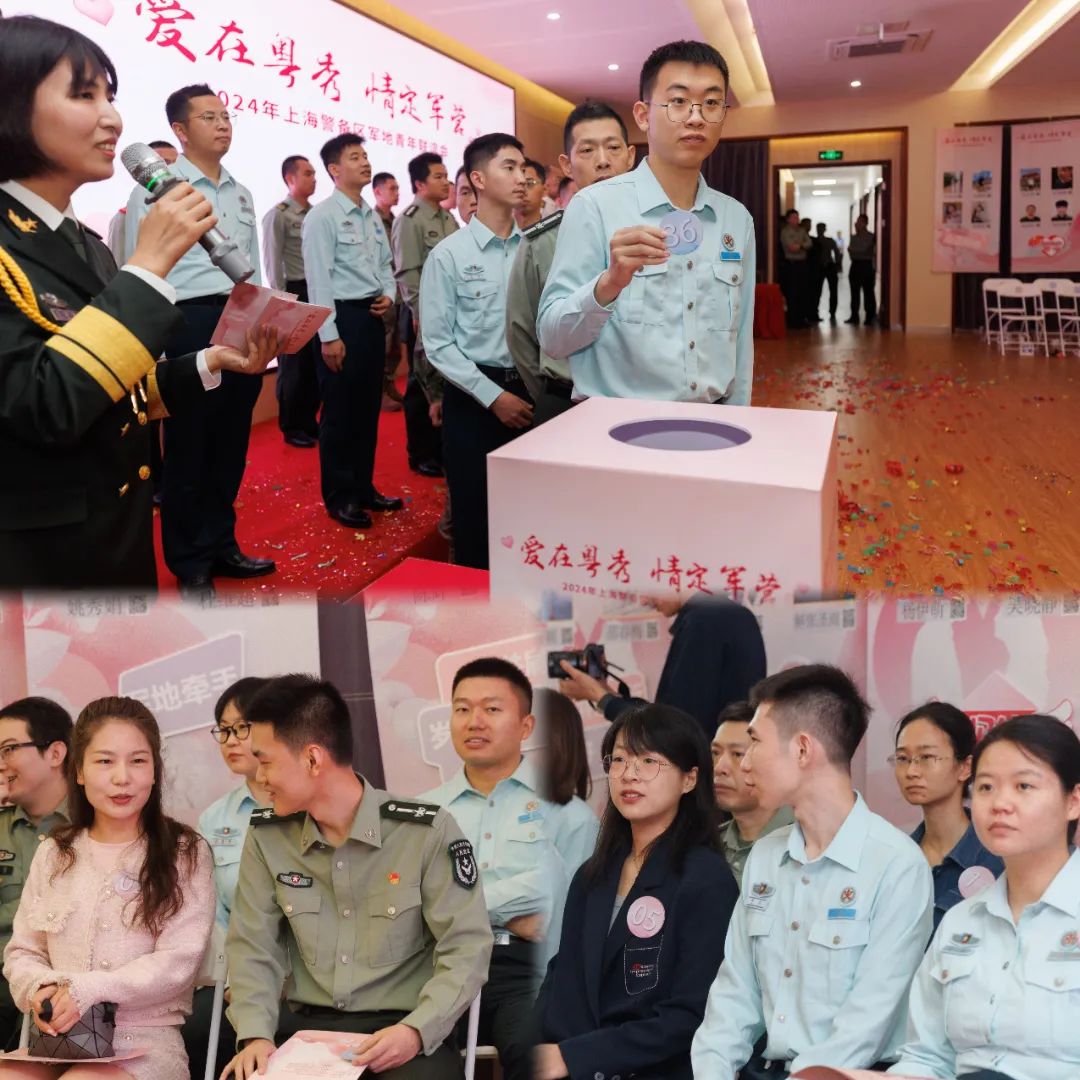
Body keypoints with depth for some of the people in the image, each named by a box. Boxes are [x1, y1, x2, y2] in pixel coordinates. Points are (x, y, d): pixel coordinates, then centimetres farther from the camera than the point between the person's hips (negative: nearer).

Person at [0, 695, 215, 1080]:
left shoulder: (185, 853, 0)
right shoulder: (53, 854, 13)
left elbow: (177, 962, -8)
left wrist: (88, 991, -19)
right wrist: (39, 990, -10)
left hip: (145, 1038, -4)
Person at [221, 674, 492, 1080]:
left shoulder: (427, 831, -10)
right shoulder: (266, 836, 3)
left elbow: (466, 947, -9)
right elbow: (252, 947, 6)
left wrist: (418, 1030, -24)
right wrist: (256, 1032, -11)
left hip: (402, 1027, -3)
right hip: (304, 1025, 3)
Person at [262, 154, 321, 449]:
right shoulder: (278, 215, -7)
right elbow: (273, 262, -9)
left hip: (318, 292, 6)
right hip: (294, 292, -5)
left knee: (315, 362, 10)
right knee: (293, 363, 3)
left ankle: (310, 422, 23)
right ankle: (291, 428, 15)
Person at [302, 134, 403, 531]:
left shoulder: (373, 217, 13)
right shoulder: (322, 217, -10)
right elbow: (319, 279, -15)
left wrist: (389, 295, 0)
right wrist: (329, 334, -19)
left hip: (372, 317, 8)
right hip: (343, 316, -8)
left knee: (368, 407, 13)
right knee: (340, 411, 0)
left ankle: (364, 488, 25)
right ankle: (339, 497, 11)